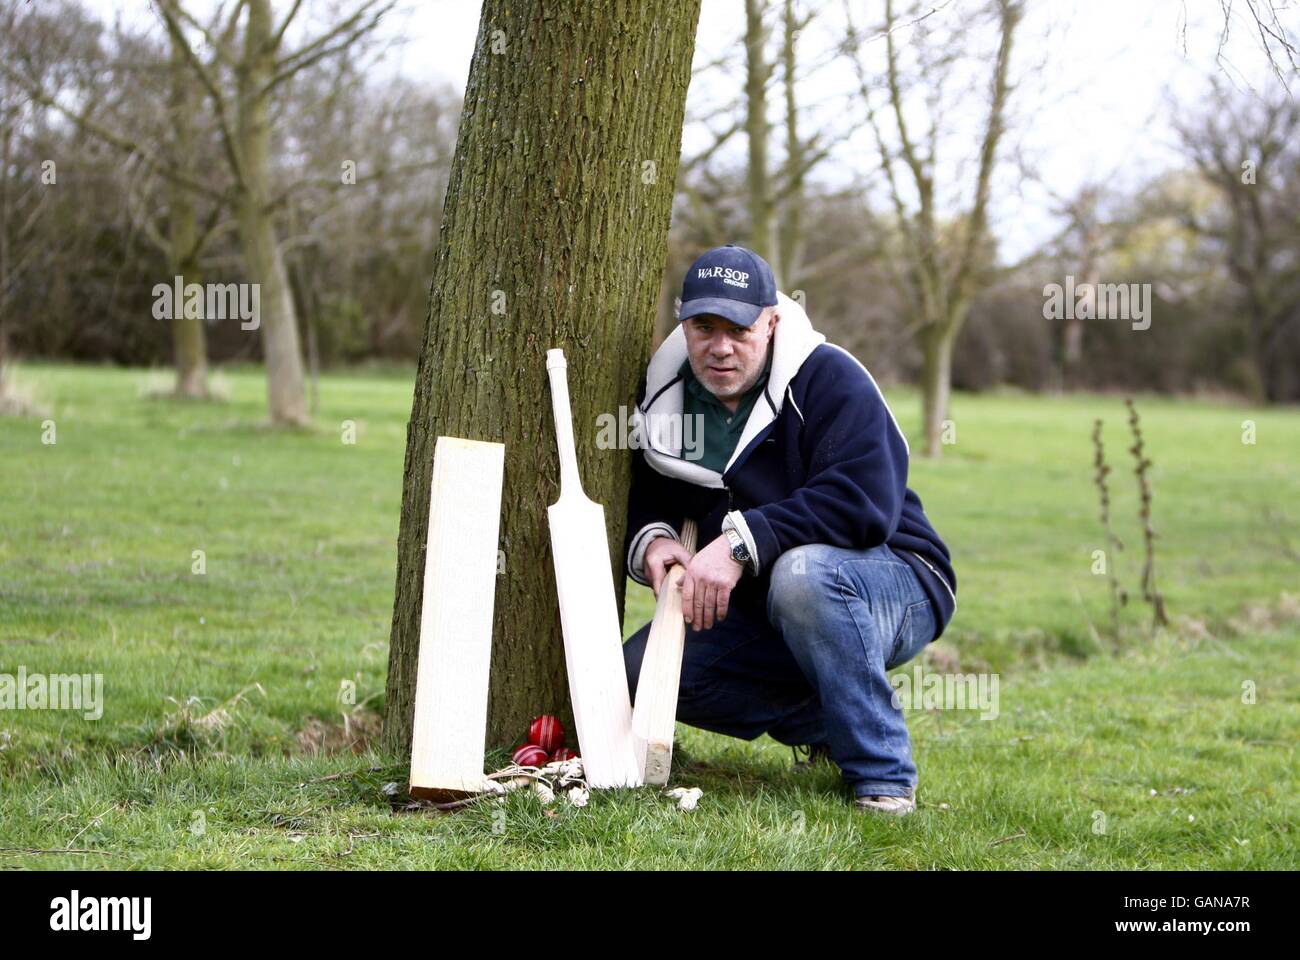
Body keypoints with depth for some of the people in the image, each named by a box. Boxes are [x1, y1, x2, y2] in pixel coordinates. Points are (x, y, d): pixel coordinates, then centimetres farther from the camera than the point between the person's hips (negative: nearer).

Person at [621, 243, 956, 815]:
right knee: (640, 673, -11)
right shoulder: (665, 399, 2)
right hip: (759, 613, 7)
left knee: (802, 570, -39)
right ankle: (828, 724, 1)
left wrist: (741, 542, -34)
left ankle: (882, 775, -26)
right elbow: (643, 502, 12)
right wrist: (651, 541, -13)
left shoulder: (828, 378, -17)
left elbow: (865, 502, -30)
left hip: (897, 592, -7)